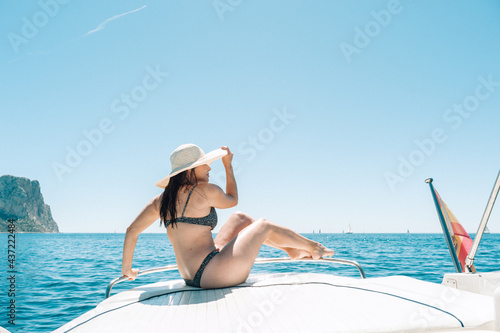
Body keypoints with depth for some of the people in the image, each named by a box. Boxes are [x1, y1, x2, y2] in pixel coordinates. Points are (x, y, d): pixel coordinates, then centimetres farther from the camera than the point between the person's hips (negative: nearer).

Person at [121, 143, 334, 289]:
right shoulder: (205, 191, -14)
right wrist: (228, 165, 15)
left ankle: (293, 250, 32)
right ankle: (313, 247, 32)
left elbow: (132, 230, 5)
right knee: (264, 226, 10)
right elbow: (232, 200, 6)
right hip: (213, 273, -8)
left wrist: (127, 268, 17)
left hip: (193, 277, 8)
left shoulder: (162, 200, 5)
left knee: (241, 218, 20)